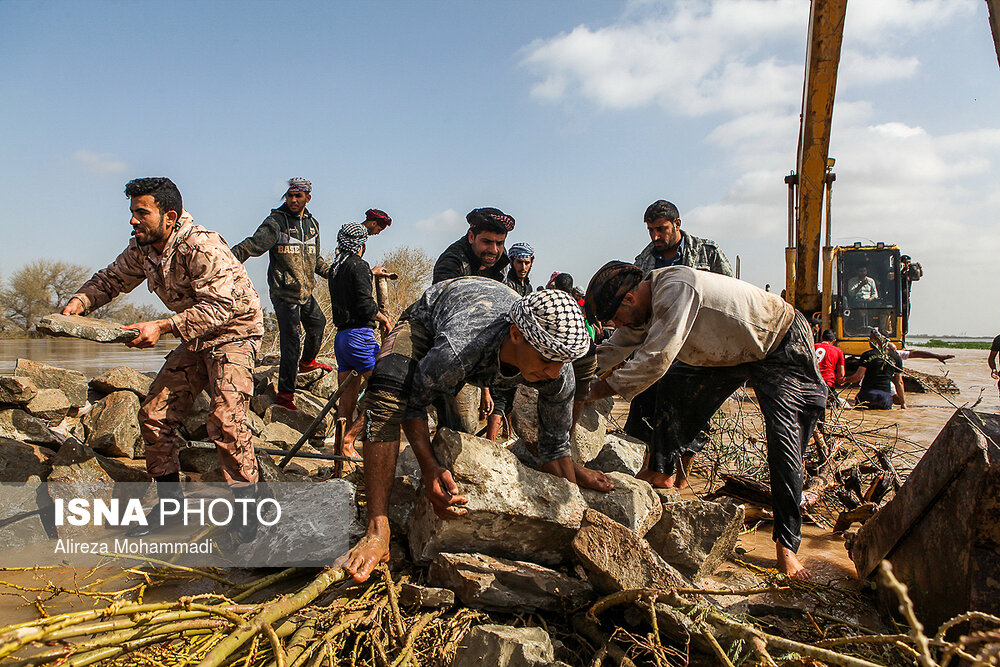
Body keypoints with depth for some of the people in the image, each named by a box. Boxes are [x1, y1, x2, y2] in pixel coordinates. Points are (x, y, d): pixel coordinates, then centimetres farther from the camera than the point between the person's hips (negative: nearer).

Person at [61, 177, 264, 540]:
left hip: (235, 332, -8)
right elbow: (112, 279, 14)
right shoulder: (142, 247, -1)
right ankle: (170, 502, 18)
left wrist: (162, 326, -37)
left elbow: (220, 308, -31)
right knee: (154, 414, 4)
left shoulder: (202, 247, -27)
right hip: (194, 339, 9)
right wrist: (80, 301, -6)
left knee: (225, 418, -23)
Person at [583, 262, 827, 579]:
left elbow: (654, 360, -36)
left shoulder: (675, 287, -34)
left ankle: (787, 544, -7)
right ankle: (661, 471, 17)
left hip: (783, 347, -8)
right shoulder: (644, 305, -5)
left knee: (784, 440, -15)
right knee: (674, 387, 0)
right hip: (734, 353, 9)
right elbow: (611, 351, 8)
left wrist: (605, 388, -26)